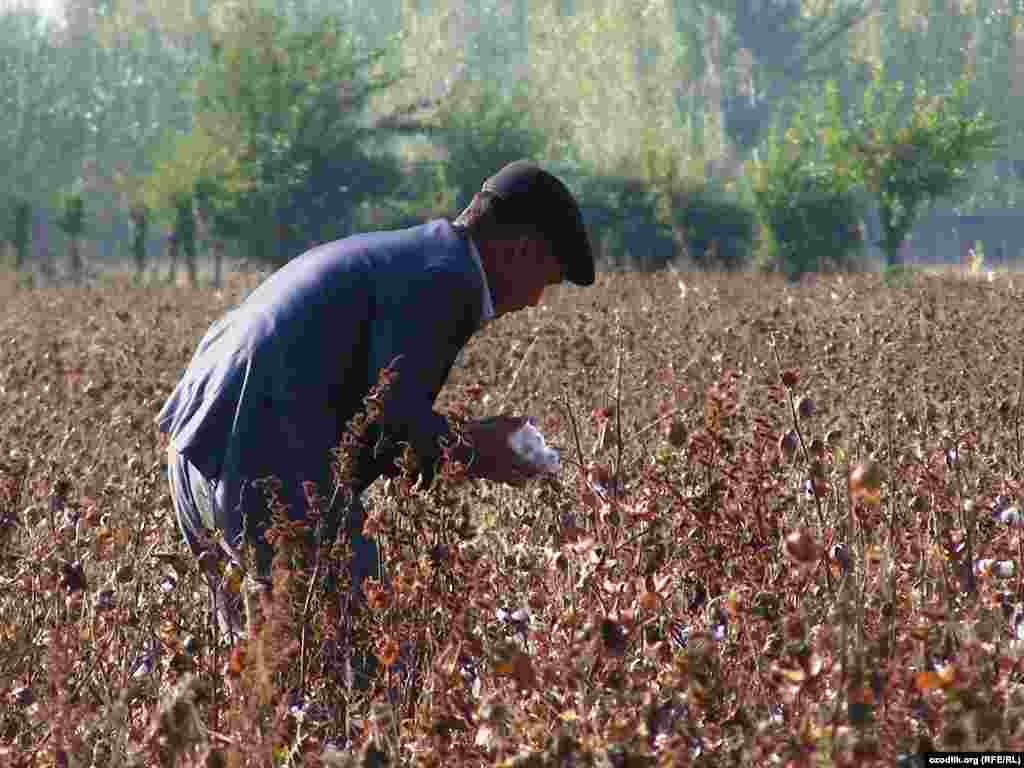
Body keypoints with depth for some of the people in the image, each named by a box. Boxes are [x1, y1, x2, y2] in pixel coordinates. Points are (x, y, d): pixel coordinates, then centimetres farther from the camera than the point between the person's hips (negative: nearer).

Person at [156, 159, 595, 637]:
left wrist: (451, 451, 17)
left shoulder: (394, 256, 23)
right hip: (272, 475, -10)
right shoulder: (447, 277, -8)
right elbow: (394, 409, -16)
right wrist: (466, 451, 0)